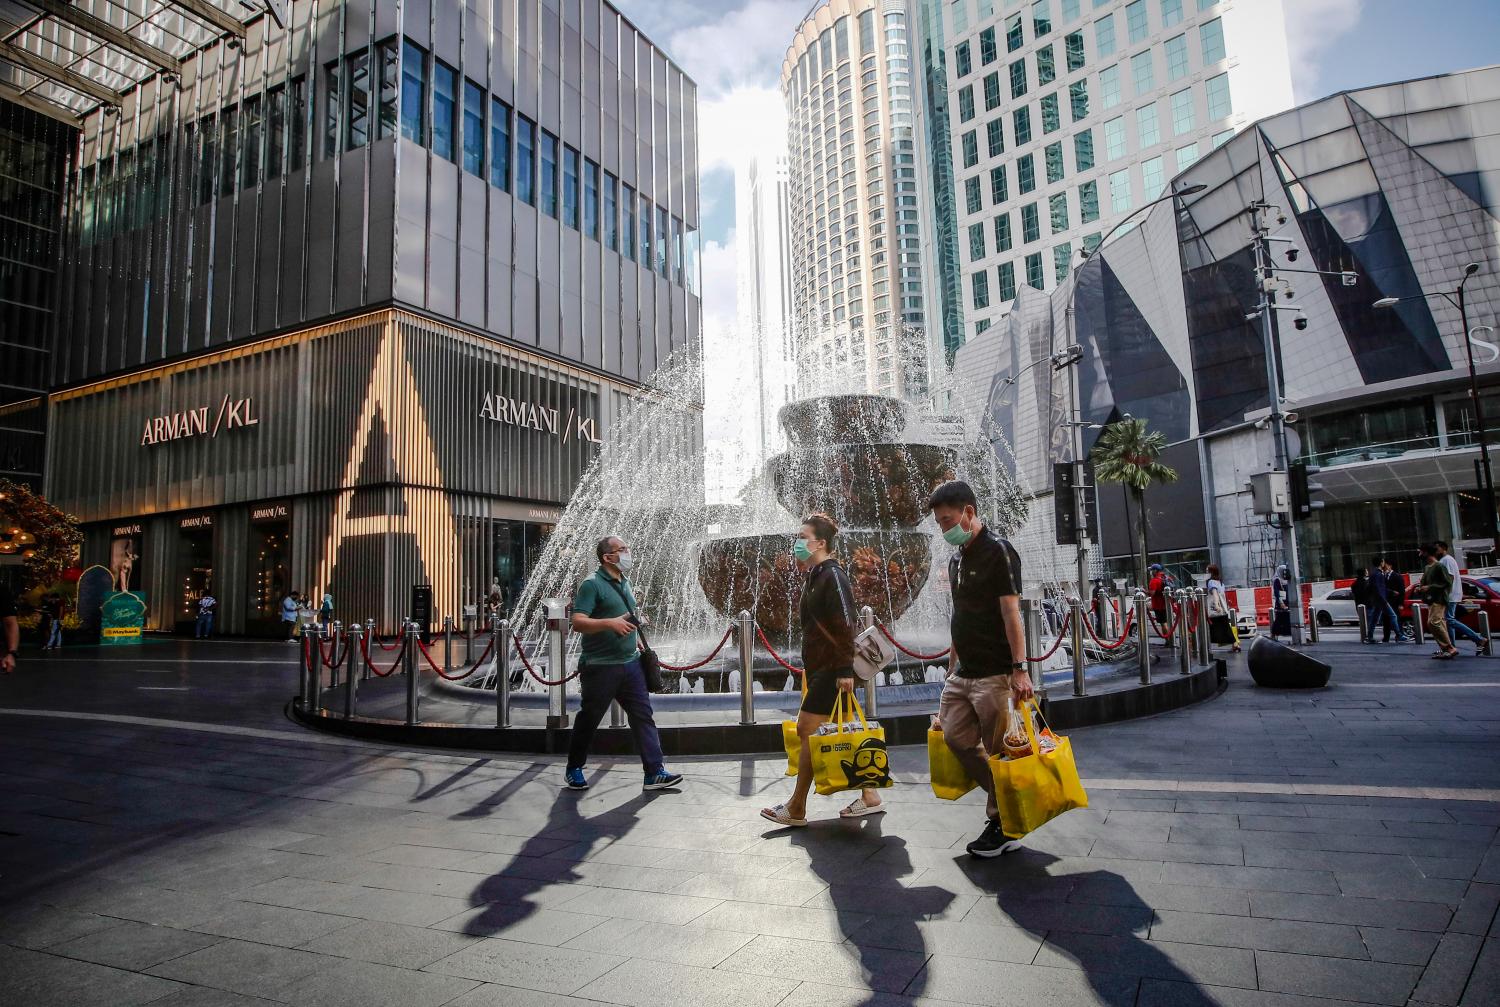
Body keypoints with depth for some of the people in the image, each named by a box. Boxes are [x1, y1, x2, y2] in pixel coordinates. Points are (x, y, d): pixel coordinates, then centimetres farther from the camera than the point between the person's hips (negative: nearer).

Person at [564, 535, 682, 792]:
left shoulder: (625, 583, 15)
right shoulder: (592, 585, -11)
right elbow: (578, 622, -21)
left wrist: (637, 641, 20)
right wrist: (610, 623, -31)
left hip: (631, 663, 7)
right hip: (601, 667, -7)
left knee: (643, 716, 2)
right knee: (588, 720, 7)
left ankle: (654, 773, 5)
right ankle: (574, 770, 25)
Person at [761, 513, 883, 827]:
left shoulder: (832, 575, -14)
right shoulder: (815, 576, 15)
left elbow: (845, 625, -20)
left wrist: (845, 669, -23)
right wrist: (811, 667, 22)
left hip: (832, 669, -10)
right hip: (819, 667, 10)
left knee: (808, 730, -6)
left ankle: (796, 809, 2)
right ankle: (869, 796, 20)